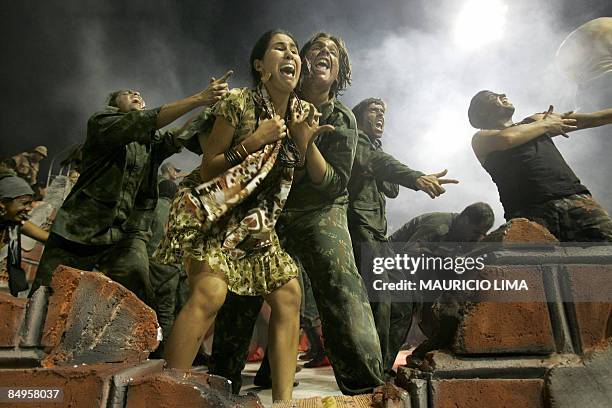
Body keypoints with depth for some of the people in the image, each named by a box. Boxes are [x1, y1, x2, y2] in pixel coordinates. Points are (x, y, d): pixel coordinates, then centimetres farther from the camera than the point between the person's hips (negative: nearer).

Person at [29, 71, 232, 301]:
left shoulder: (152, 143, 19)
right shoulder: (102, 122, 6)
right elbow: (147, 121, -12)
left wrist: (212, 105, -15)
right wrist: (199, 99, -20)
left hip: (127, 233, 2)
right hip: (82, 228, -2)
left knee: (138, 302, -20)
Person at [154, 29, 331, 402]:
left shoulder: (304, 112, 4)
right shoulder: (239, 103, -12)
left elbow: (321, 178, 5)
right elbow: (207, 169, -8)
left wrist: (305, 141, -12)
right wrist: (253, 141, -20)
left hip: (258, 223, 6)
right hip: (213, 212, -6)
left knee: (289, 296, -3)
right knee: (210, 293, -24)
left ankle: (283, 400, 5)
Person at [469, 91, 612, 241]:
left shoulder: (535, 121, 30)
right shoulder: (481, 139, 14)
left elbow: (593, 118, 28)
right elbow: (506, 138, -9)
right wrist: (546, 125, 7)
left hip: (575, 199, 5)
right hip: (530, 211, -4)